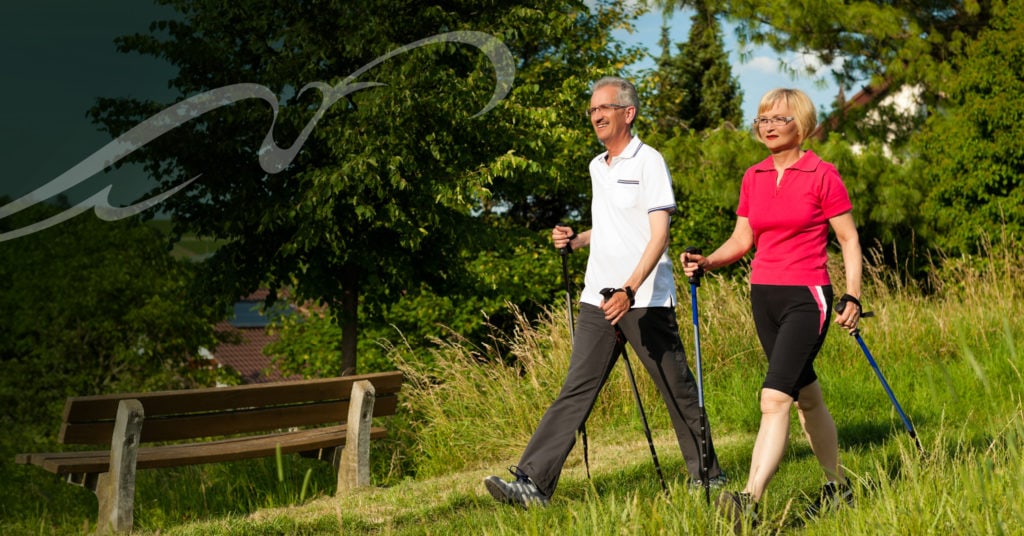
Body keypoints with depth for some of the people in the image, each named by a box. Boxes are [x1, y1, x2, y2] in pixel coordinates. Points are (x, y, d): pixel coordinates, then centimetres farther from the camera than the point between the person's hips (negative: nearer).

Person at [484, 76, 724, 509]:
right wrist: (576, 240, 10)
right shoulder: (597, 167, 18)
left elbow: (659, 234, -13)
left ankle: (707, 475, 19)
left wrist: (630, 289, -24)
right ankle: (533, 482, -9)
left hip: (646, 300, -6)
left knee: (677, 389, 4)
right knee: (576, 389, -1)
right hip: (598, 298, 6)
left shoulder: (648, 161, -6)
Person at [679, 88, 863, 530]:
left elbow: (849, 238, -4)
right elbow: (742, 239, 13)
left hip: (807, 297, -7)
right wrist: (706, 263, -5)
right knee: (806, 397, 17)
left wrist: (852, 298, -10)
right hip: (763, 295, 7)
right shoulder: (753, 178, 10)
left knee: (774, 397, -18)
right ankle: (837, 487, 30)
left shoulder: (822, 175, -7)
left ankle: (750, 500, -24)